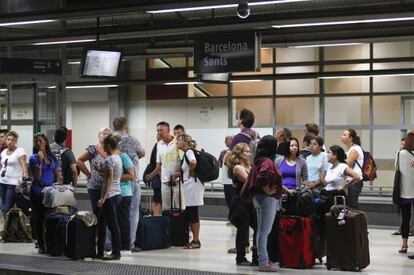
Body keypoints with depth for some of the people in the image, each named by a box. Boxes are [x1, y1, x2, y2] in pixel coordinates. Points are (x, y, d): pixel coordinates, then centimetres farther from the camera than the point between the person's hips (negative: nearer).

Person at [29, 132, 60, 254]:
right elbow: (37, 177, -9)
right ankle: (41, 245, 8)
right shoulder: (33, 158, -2)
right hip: (38, 191, -3)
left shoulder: (52, 157, 9)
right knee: (39, 218, 1)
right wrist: (40, 162, -17)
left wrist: (58, 182, -3)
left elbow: (57, 174, 15)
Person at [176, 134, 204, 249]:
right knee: (188, 215, 12)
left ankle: (196, 241, 2)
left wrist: (191, 172, -15)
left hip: (193, 184, -10)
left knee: (193, 215, -4)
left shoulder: (189, 151, -12)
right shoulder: (186, 153, 16)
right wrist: (179, 174, 11)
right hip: (189, 185, 10)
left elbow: (193, 162, -31)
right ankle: (195, 239, 18)